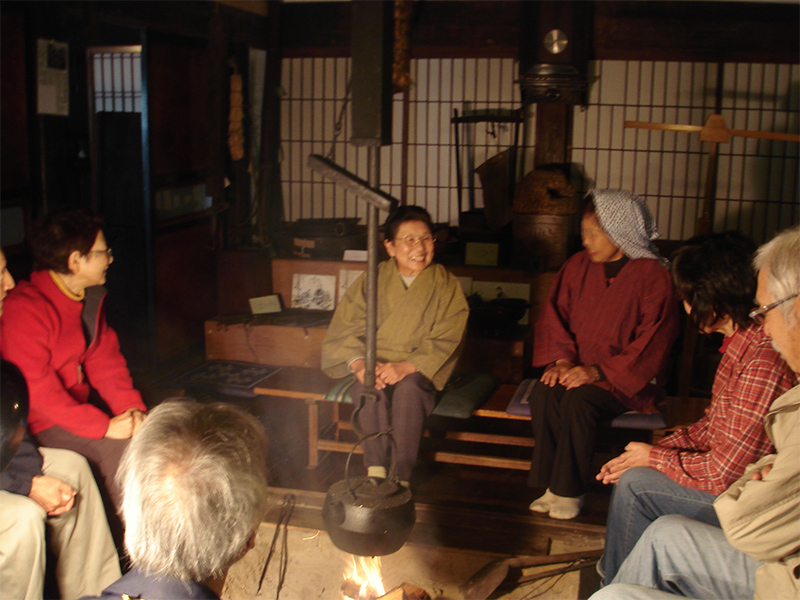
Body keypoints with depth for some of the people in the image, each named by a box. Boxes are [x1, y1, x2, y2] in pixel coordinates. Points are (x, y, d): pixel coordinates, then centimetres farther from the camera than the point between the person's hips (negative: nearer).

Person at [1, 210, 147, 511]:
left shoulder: (89, 298, 7)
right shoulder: (24, 309, -22)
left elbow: (105, 362, 7)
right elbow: (36, 390, -26)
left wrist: (132, 408, -10)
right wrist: (104, 426, -27)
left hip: (76, 405, 9)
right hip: (38, 425, -8)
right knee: (120, 448, -25)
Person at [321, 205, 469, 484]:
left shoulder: (446, 286, 3)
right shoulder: (372, 280, 7)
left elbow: (445, 341, -8)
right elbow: (345, 330, 0)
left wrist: (406, 367, -24)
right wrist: (359, 364, -20)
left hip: (418, 371, -1)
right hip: (373, 365, 1)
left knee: (408, 388, -34)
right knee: (370, 386, -33)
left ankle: (401, 479, -33)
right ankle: (375, 472, -33)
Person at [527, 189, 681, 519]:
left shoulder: (653, 275, -10)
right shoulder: (578, 265, 5)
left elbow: (652, 343, -12)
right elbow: (554, 315, 12)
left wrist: (599, 371, -20)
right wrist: (561, 359, -6)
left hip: (626, 379, -4)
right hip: (578, 368, 5)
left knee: (578, 400, -32)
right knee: (542, 393, -25)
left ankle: (569, 491, -14)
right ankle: (552, 483, -13)